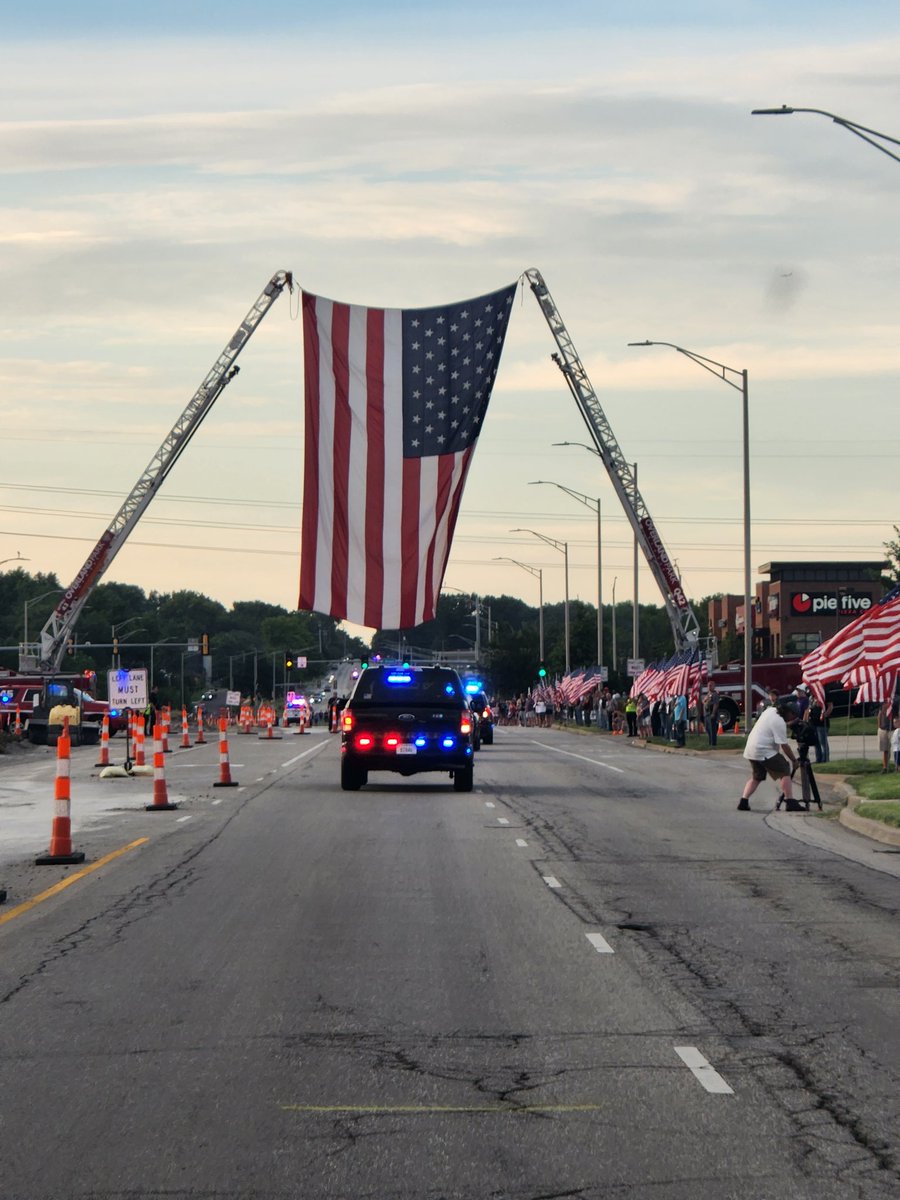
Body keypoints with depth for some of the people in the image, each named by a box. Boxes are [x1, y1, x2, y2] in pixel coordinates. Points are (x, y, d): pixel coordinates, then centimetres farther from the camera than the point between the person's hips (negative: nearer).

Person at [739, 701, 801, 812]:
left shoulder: (770, 710, 9)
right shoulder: (780, 723, -16)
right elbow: (784, 745, -16)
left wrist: (788, 724, 22)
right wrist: (794, 760, -6)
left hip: (750, 749, 9)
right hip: (764, 752, -9)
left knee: (756, 777, 19)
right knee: (784, 773, -5)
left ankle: (743, 802, 8)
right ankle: (790, 803, -11)